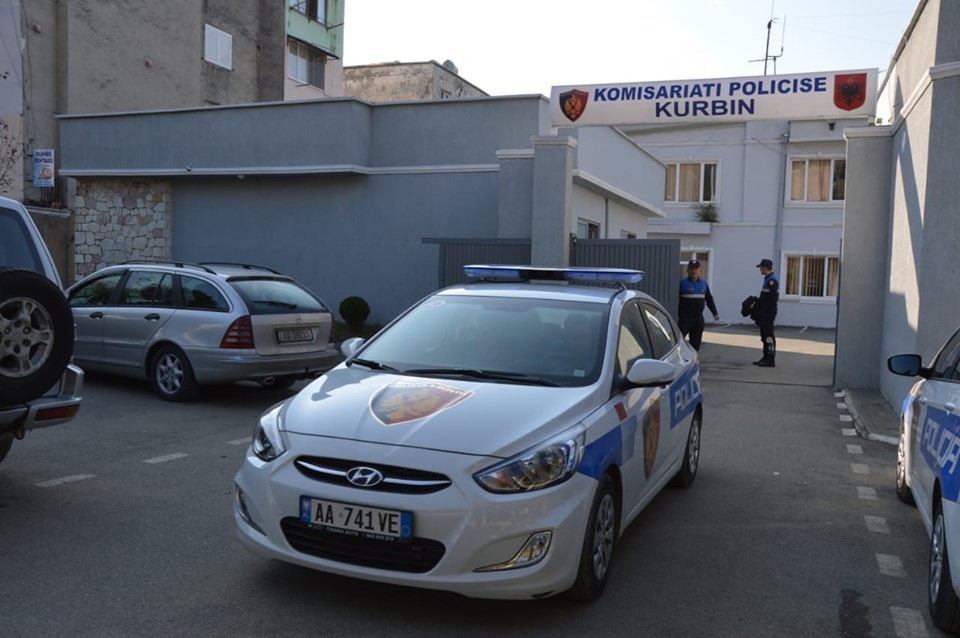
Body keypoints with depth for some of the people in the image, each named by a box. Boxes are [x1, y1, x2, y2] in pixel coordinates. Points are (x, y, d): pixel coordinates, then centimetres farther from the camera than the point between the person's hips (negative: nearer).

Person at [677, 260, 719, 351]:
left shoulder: (704, 284, 13)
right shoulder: (682, 283, -4)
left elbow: (709, 300, 19)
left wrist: (715, 313, 12)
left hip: (698, 318, 5)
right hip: (685, 317, -5)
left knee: (696, 342, 9)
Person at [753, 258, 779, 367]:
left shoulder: (772, 280, -16)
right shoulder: (768, 279, 17)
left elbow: (773, 299, -22)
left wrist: (769, 314, -23)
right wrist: (758, 312, 20)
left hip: (768, 313, -10)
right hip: (764, 313, 10)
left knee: (768, 336, -8)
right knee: (765, 336, 14)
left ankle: (771, 360, -6)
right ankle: (766, 357, 20)